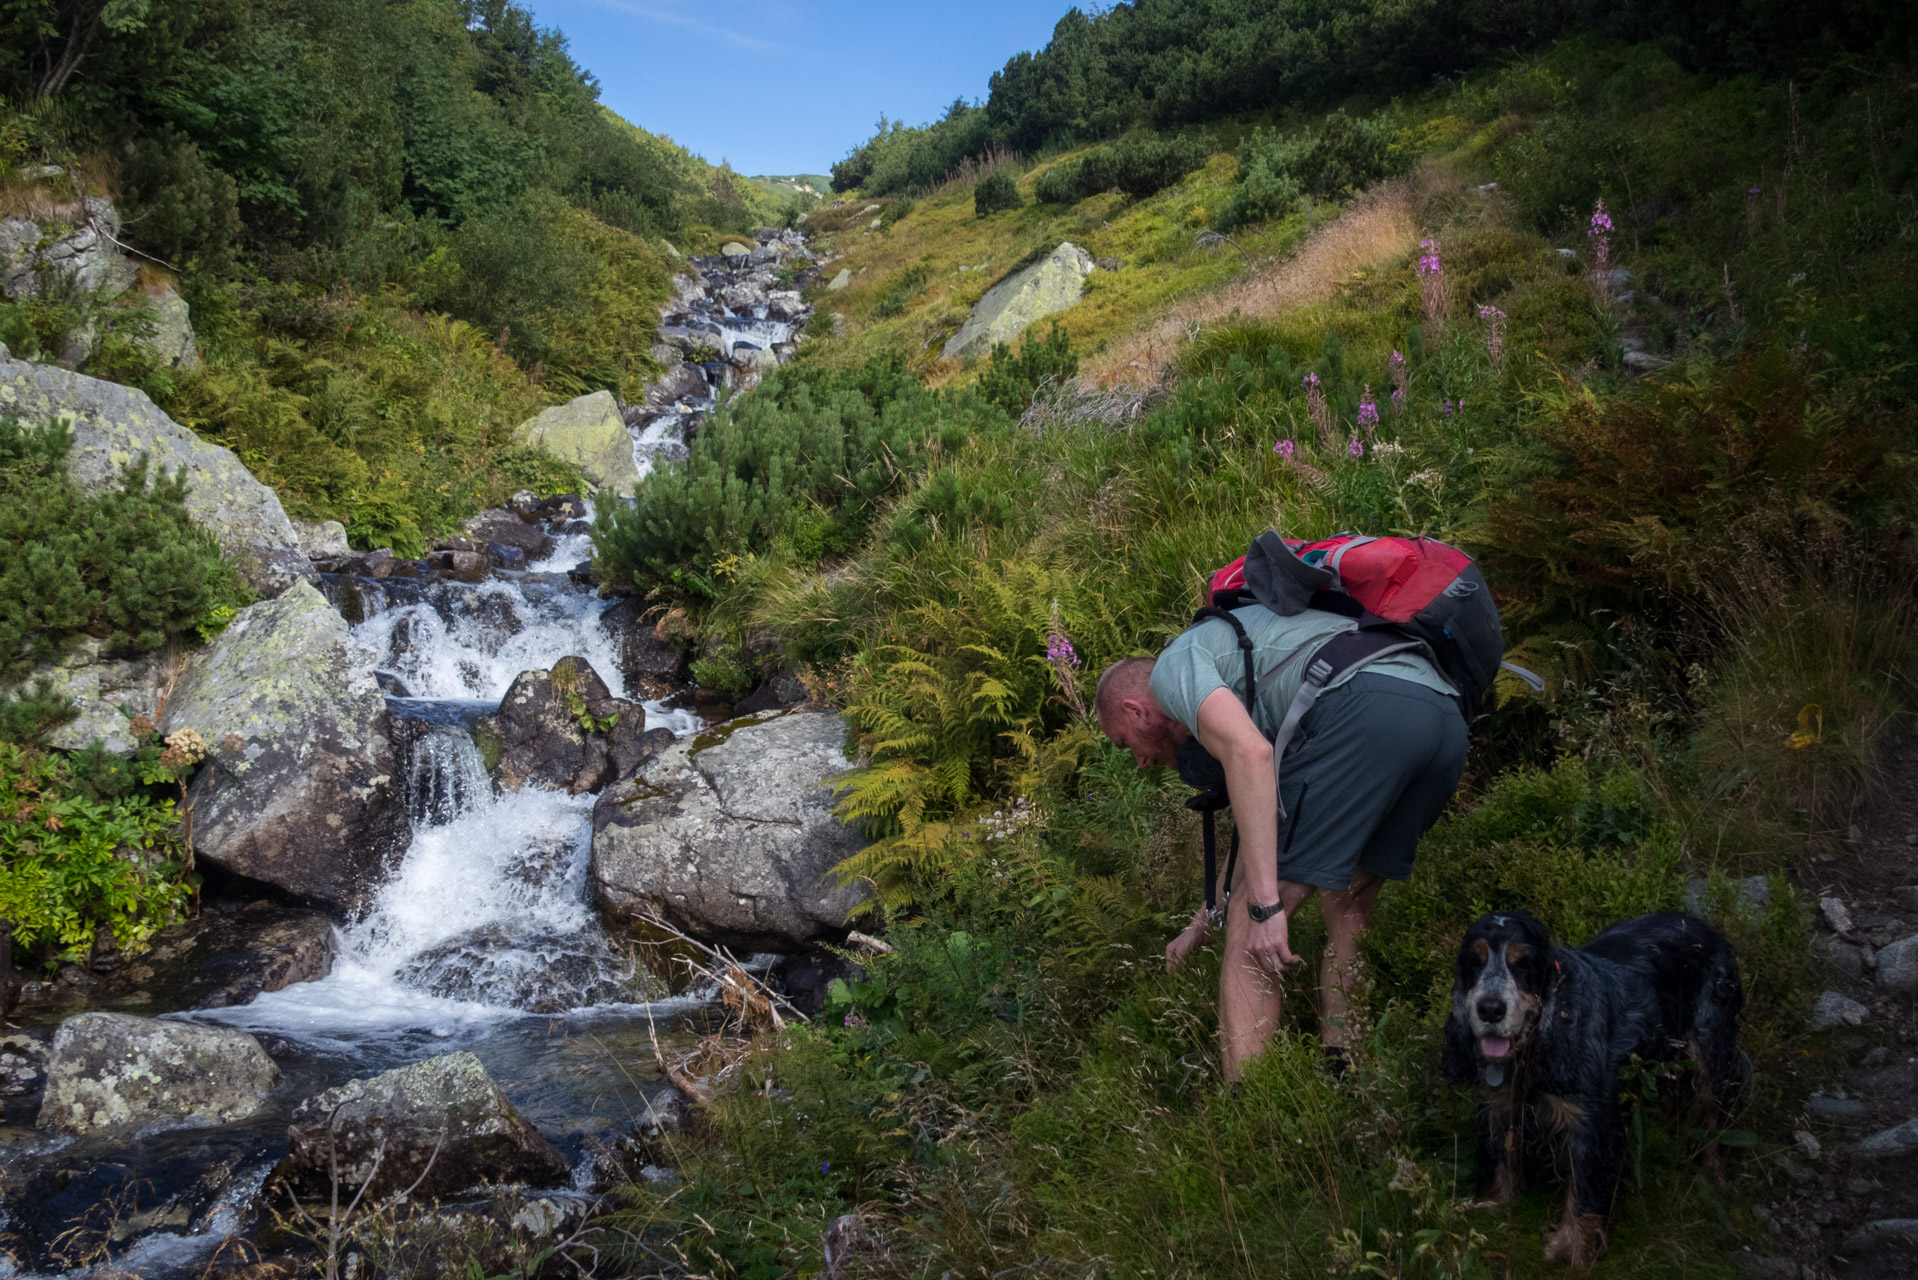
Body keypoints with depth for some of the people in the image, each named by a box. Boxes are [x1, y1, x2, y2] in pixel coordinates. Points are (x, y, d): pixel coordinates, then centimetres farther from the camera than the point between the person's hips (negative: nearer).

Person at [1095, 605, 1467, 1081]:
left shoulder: (1175, 662, 12)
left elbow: (1249, 753, -9)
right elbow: (1259, 817, 47)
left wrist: (1264, 906, -12)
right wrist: (1207, 919, 59)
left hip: (1362, 711, -9)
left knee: (1253, 928, -3)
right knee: (1347, 908, 25)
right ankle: (1339, 1073, 22)